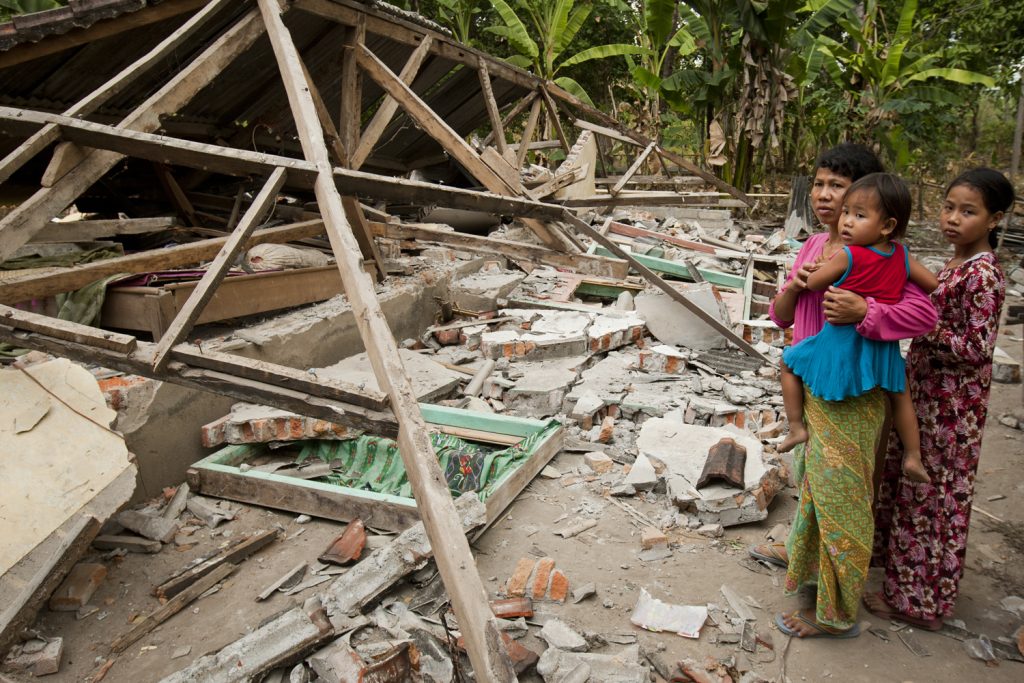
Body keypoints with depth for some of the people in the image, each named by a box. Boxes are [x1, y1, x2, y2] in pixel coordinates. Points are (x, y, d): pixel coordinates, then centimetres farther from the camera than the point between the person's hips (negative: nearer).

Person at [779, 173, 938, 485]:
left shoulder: (847, 256, -19)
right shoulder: (902, 255, -3)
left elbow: (813, 283, -10)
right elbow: (933, 284, 7)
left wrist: (823, 266, 9)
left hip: (841, 343, -5)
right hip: (883, 345, 6)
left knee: (788, 362, 16)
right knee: (899, 395, 28)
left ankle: (796, 427, 15)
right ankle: (912, 457, 35)